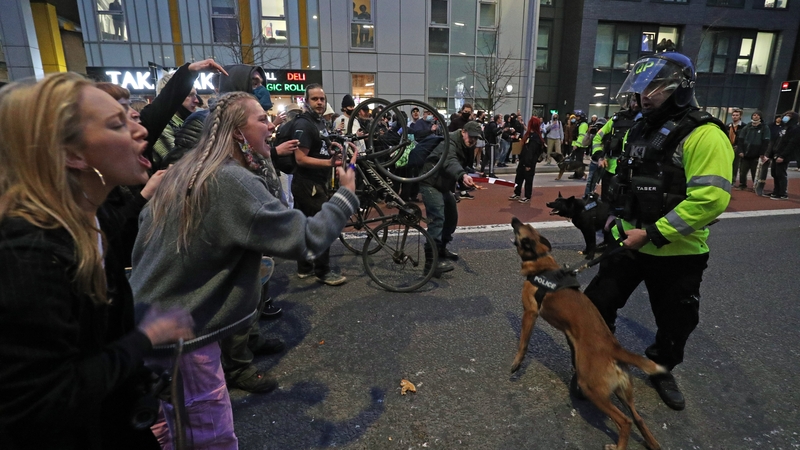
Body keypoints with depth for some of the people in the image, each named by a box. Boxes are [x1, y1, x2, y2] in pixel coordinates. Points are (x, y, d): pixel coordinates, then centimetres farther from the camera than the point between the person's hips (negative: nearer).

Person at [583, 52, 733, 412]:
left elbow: (710, 199, -27)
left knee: (675, 323, 16)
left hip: (677, 254, -5)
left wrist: (652, 233, -26)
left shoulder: (704, 136, -18)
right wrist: (618, 217, 11)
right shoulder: (639, 129, 6)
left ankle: (662, 369, 43)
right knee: (597, 305, 8)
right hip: (628, 243, 6)